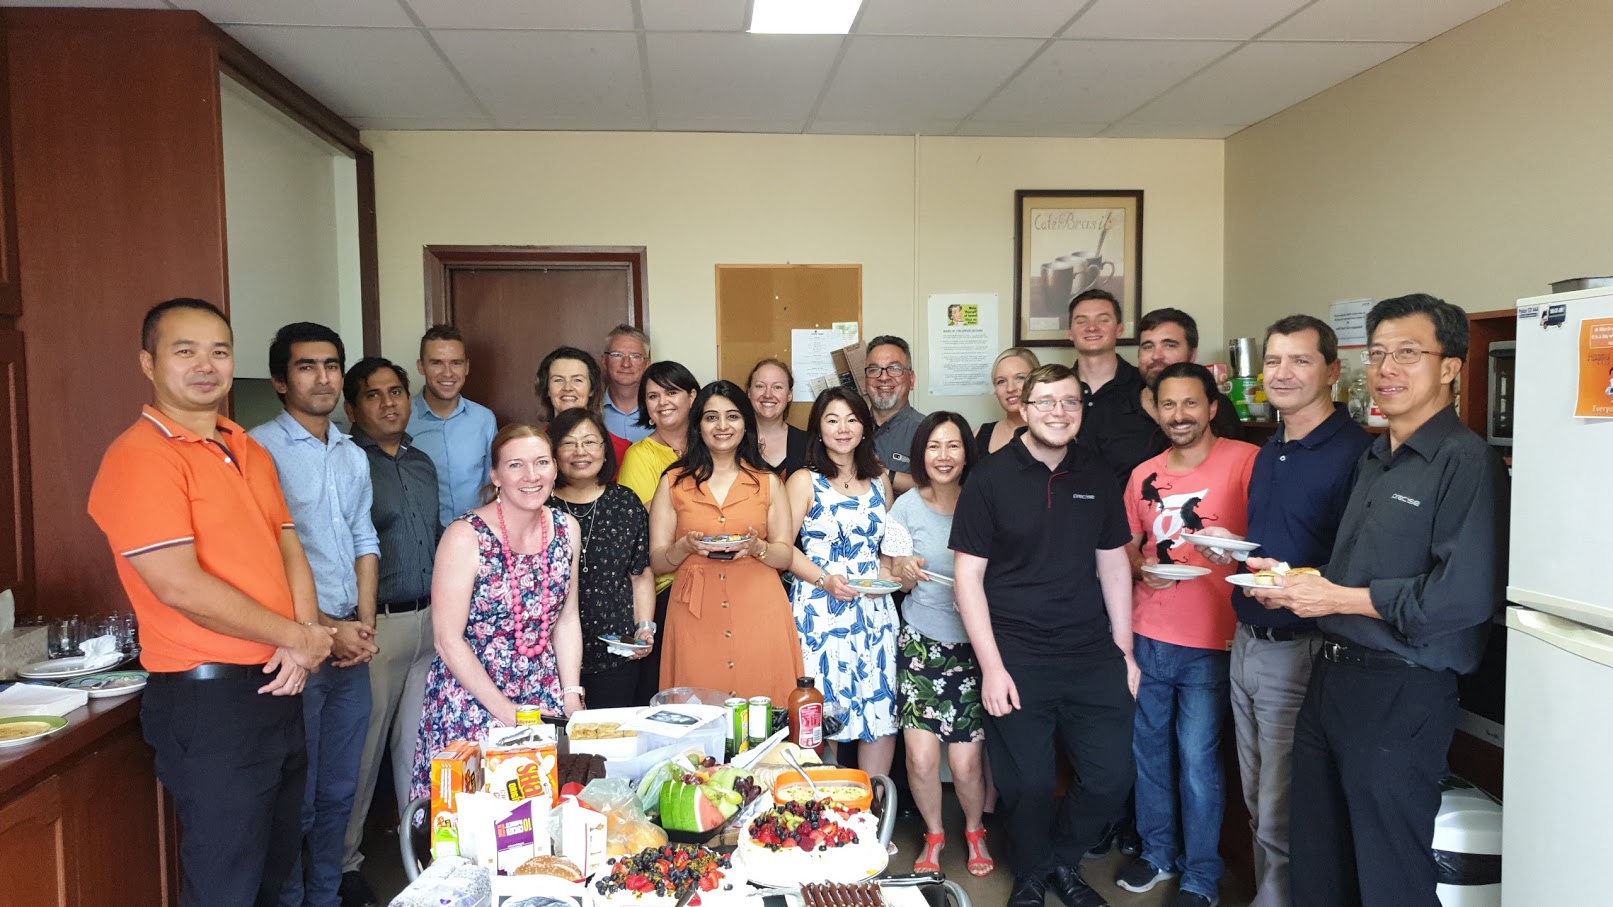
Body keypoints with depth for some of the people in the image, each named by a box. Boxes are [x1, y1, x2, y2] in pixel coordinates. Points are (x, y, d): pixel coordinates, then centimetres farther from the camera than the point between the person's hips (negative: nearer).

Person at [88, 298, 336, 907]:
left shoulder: (250, 453, 12)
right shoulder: (140, 457, -14)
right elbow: (181, 587, -21)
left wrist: (303, 641, -8)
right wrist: (296, 638, -12)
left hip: (277, 689, 8)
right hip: (209, 698, -8)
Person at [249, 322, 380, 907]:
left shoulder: (354, 456, 13)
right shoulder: (260, 449, -9)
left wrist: (365, 623, 3)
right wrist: (324, 630, -14)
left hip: (351, 644, 6)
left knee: (339, 791, 16)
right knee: (295, 799, 3)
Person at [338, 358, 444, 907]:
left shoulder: (422, 463, 13)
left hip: (430, 619, 6)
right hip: (376, 623, -6)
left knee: (418, 738, 16)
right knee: (364, 745, 2)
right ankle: (345, 862, 18)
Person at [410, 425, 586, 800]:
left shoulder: (566, 529, 2)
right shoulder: (467, 537, -15)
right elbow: (448, 640, -14)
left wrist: (572, 697, 0)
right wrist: (507, 712, -15)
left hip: (544, 697, 5)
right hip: (472, 703, -4)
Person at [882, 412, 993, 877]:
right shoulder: (907, 506, -3)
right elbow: (899, 583, 5)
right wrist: (906, 571, -17)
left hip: (973, 643, -1)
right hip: (922, 641, 1)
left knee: (966, 761, -3)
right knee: (921, 756, -7)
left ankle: (974, 831, 29)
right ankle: (933, 834, 22)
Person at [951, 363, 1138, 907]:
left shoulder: (1098, 477, 5)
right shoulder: (990, 479, -6)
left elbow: (1114, 566, 12)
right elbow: (968, 576, -6)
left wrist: (1125, 651, 10)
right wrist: (991, 666, -10)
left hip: (1094, 657, 3)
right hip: (1017, 659, -3)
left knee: (1112, 775, 5)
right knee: (1027, 785, 5)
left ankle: (1064, 860, 34)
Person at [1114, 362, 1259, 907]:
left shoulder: (1245, 461, -7)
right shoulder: (1144, 475, 9)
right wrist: (1141, 567, -1)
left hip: (1210, 642, -5)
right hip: (1147, 636, 5)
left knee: (1197, 759, 2)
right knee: (1149, 748, 15)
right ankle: (1158, 852, 34)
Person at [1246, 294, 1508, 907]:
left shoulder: (1467, 462, -14)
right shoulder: (1374, 458, 14)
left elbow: (1465, 595, -26)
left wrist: (1339, 598, -18)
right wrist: (1294, 581, 3)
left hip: (1402, 695, -8)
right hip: (1332, 675, 8)